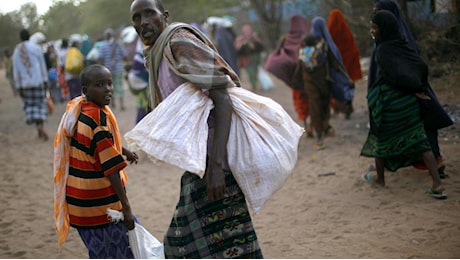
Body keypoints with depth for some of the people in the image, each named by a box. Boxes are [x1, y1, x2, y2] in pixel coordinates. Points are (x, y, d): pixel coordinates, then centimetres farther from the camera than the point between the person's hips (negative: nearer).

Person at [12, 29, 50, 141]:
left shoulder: (16, 51, 1)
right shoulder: (36, 47, -3)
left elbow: (16, 70, 1)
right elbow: (42, 65, -2)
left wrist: (19, 87, 5)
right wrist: (45, 81, 3)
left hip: (25, 83, 2)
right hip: (38, 81, -2)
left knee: (30, 105, 9)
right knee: (41, 103, 6)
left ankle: (39, 131, -2)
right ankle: (40, 125, -14)